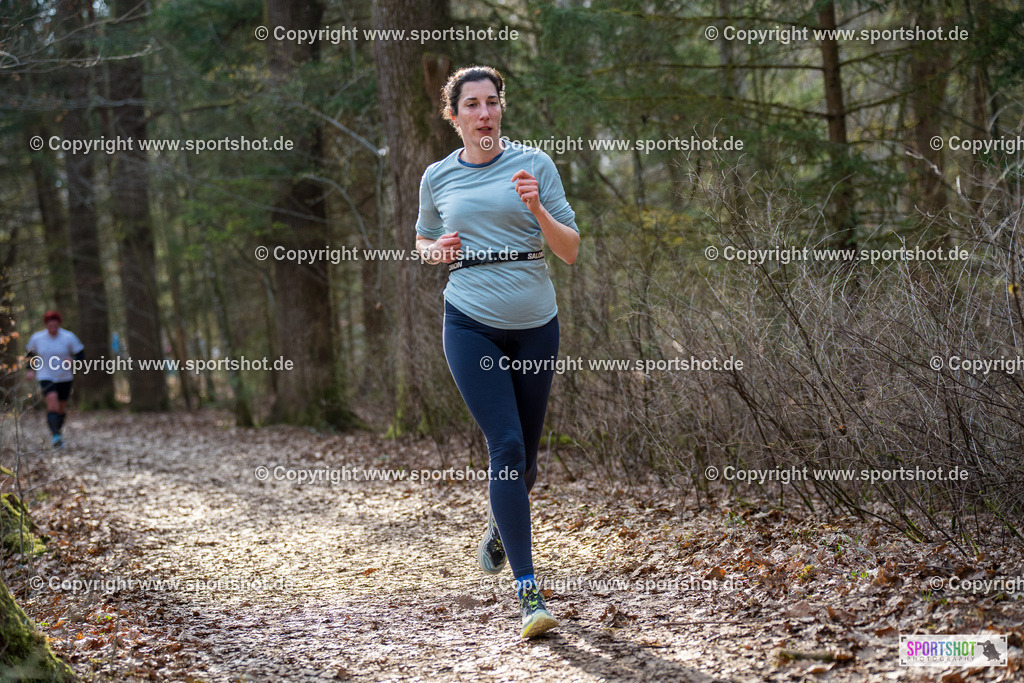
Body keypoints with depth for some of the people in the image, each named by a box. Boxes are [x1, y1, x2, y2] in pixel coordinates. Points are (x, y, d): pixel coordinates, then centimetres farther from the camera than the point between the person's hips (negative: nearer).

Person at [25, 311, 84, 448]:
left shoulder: (68, 337, -9)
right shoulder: (36, 338, -4)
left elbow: (81, 354, -4)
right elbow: (30, 353, 14)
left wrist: (72, 361, -24)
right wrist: (31, 369, 4)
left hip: (64, 377, 1)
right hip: (45, 377, -1)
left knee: (62, 406, 11)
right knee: (52, 400, -24)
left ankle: (57, 431, 40)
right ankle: (55, 436, -31)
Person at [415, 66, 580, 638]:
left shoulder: (534, 164, 1)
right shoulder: (438, 178, 6)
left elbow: (571, 251, -1)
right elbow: (423, 240, 23)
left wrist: (538, 209, -18)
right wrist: (437, 250, 0)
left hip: (536, 325, 1)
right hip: (472, 325, -1)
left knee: (525, 455, 11)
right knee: (506, 446, -14)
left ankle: (500, 526, 46)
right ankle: (529, 592, -13)